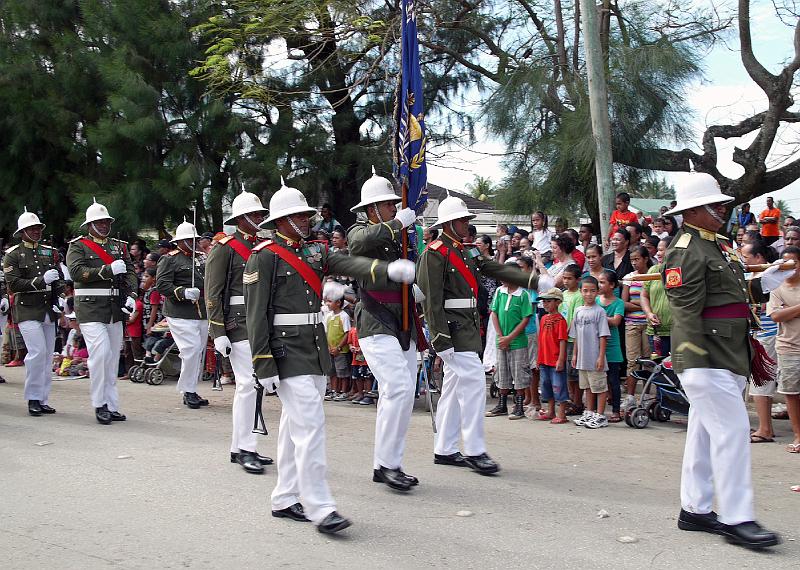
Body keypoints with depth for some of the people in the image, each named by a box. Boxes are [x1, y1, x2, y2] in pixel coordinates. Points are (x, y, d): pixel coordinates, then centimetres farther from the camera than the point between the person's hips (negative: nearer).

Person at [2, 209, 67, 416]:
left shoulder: (49, 252, 15)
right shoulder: (13, 255, 0)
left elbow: (59, 279, 19)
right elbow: (13, 284, -9)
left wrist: (60, 293, 0)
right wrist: (41, 281, -18)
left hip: (49, 310, 5)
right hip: (27, 310, -5)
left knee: (48, 355, 5)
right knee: (37, 352, -16)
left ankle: (43, 400, 13)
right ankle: (33, 399, -4)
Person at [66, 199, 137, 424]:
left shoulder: (119, 246, 18)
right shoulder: (78, 246, 3)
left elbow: (130, 272, 10)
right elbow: (77, 271, -13)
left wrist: (131, 295, -7)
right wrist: (108, 270, -21)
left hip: (116, 308, 5)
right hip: (91, 307, -5)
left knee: (113, 357, 7)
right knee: (100, 352, -15)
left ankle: (111, 406, 13)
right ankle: (100, 405, -3)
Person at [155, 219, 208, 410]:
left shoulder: (200, 259, 21)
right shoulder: (169, 259, -2)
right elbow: (162, 285, -12)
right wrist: (184, 292, -23)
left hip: (202, 314, 8)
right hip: (181, 315, -8)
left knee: (200, 352, 8)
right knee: (191, 351, -14)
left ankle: (192, 391, 17)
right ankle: (188, 392, -2)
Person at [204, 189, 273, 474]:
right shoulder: (225, 248, -5)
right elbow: (213, 293, -9)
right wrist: (218, 332, -15)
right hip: (238, 322, -7)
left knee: (247, 385, 11)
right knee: (248, 383, -11)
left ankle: (239, 448, 18)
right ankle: (246, 448, -4)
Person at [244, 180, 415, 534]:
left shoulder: (314, 251, 13)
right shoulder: (265, 256, -8)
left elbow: (349, 264, -3)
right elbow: (257, 314, -12)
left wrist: (388, 269, -21)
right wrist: (264, 365, -16)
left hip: (316, 348, 8)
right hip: (287, 351, -8)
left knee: (295, 425, 13)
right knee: (310, 424, -12)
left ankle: (284, 500, 23)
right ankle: (319, 508, -8)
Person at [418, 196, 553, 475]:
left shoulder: (467, 251, 17)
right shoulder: (435, 253, -10)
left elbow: (499, 270, 12)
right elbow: (431, 300, -16)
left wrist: (536, 281, 1)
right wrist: (441, 339, -21)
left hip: (468, 325, 9)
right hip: (452, 327, -9)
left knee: (454, 387, 12)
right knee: (474, 382, -12)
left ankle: (444, 450, 19)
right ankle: (474, 450, -5)